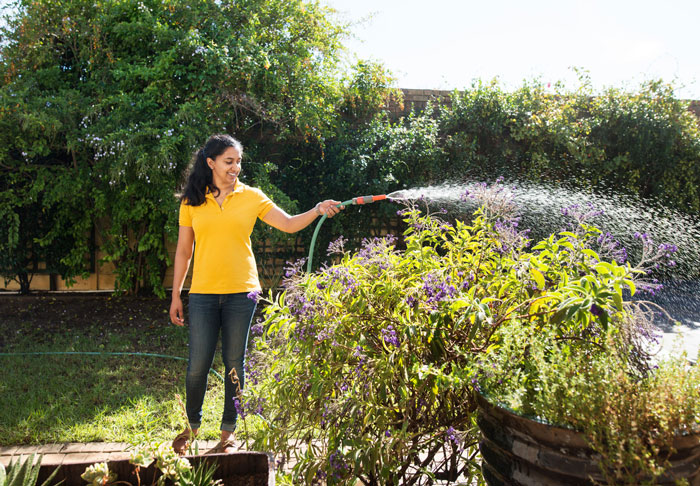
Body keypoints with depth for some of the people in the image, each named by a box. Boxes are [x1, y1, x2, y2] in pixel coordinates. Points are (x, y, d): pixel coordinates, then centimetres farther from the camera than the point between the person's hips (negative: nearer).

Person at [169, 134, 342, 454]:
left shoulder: (251, 197, 4)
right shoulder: (192, 202, 6)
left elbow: (289, 224, 0)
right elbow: (183, 251, 9)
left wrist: (317, 210, -17)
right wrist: (175, 296, 8)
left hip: (241, 292, 0)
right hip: (203, 293, 1)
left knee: (234, 363, 6)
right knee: (197, 365, 2)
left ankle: (228, 432, 23)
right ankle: (192, 426, 28)